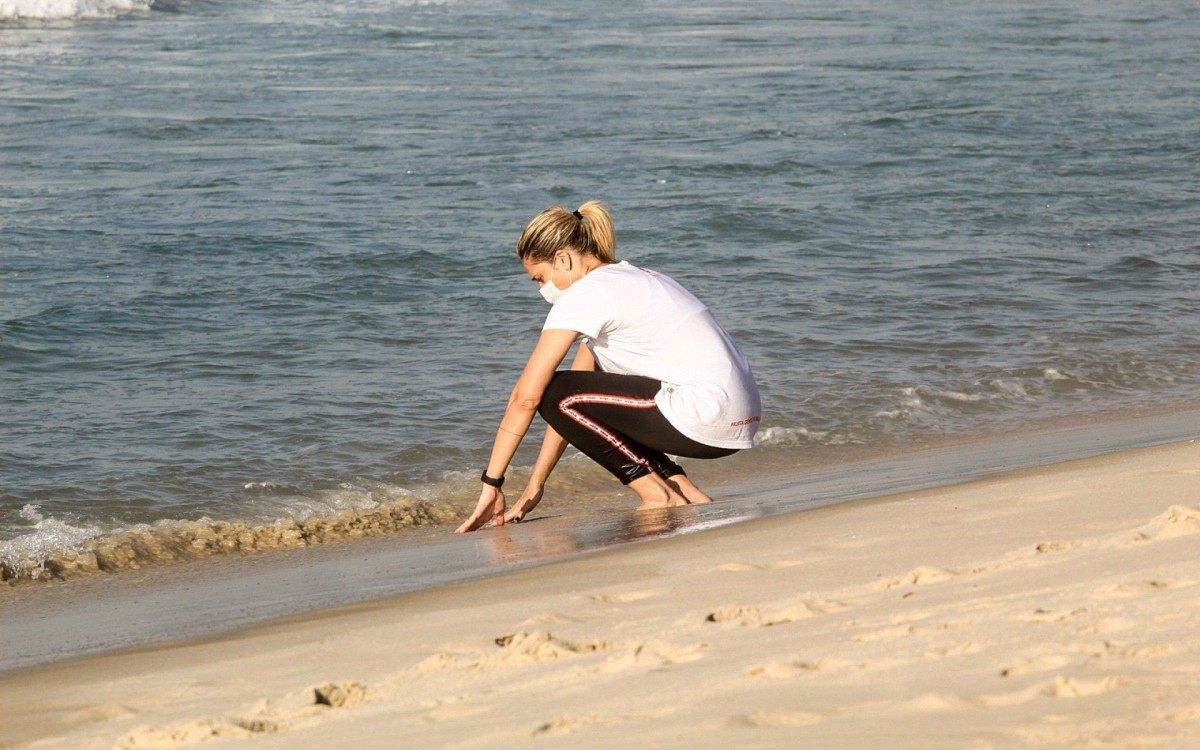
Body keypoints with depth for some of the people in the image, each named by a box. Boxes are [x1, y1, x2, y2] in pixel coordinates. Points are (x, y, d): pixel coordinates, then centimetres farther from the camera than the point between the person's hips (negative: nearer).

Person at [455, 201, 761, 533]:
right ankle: (685, 492, 13)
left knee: (553, 393, -5)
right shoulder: (629, 279, 22)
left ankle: (659, 496, -3)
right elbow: (575, 399, 22)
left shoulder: (586, 293, -6)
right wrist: (535, 486, 20)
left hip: (705, 417, -10)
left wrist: (491, 484, -1)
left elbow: (526, 395, -7)